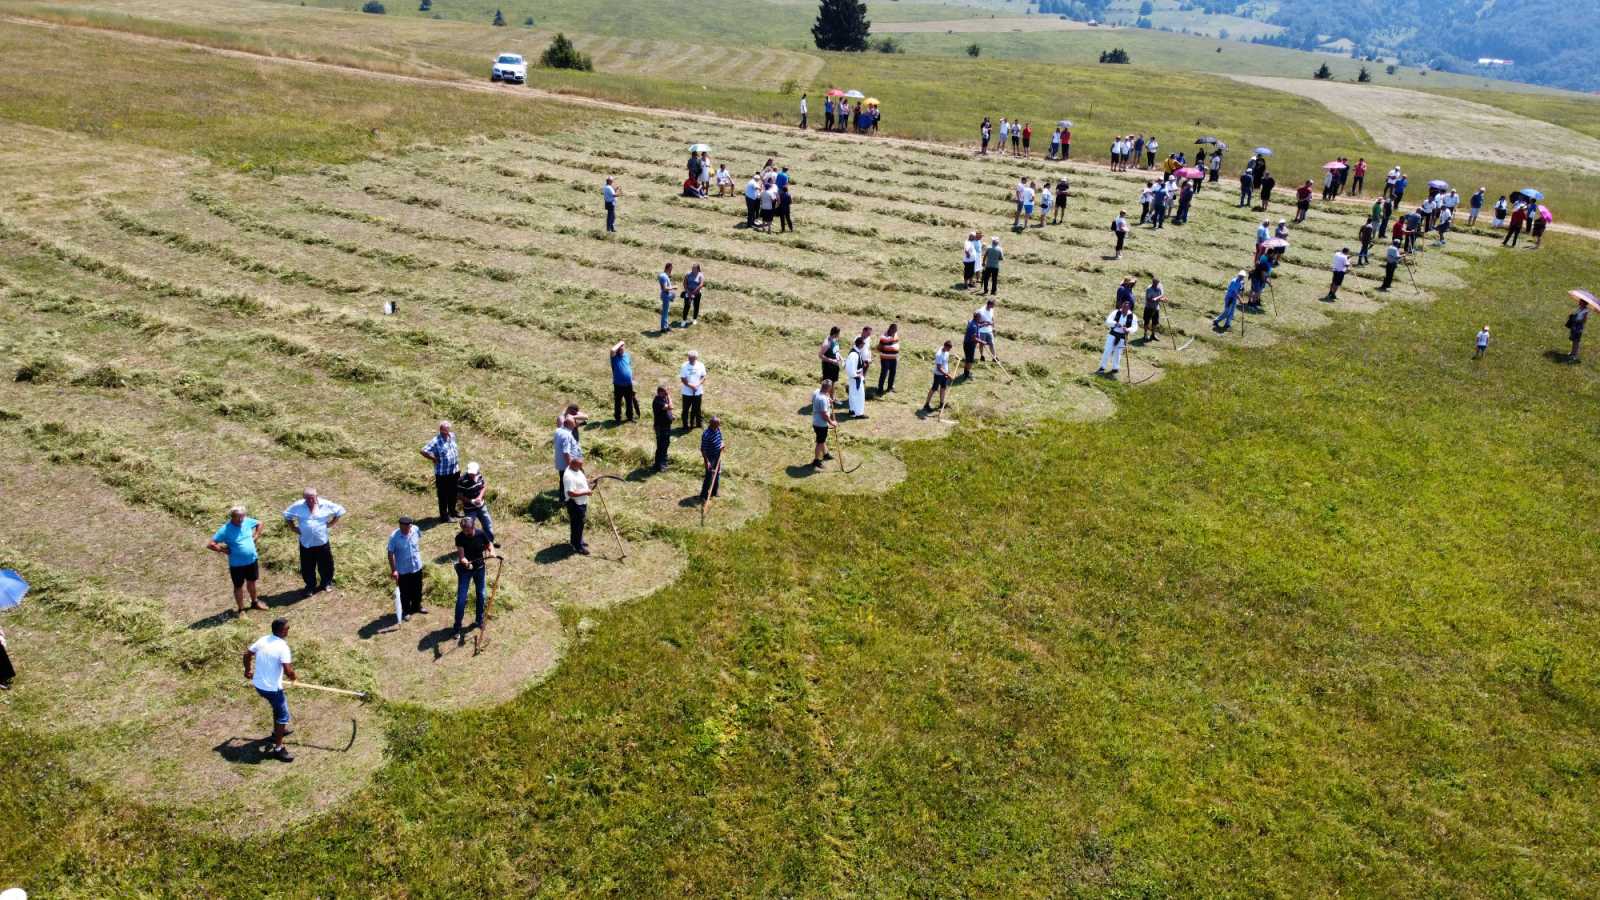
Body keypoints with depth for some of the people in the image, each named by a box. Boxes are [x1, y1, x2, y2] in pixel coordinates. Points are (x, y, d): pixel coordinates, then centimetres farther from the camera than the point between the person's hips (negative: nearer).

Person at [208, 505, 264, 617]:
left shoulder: (247, 521, -8)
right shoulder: (225, 530, -22)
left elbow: (259, 524, 13)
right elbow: (210, 544, -23)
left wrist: (255, 537, 3)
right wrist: (224, 550, -17)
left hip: (252, 560, 5)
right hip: (237, 564, -5)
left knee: (251, 582, 24)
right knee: (239, 586, 12)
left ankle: (255, 602, 45)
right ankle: (240, 609, 28)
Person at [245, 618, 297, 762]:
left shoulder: (262, 640, 0)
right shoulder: (283, 647, -22)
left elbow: (247, 654, 13)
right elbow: (288, 670, -28)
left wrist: (248, 670, 31)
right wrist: (294, 677, -6)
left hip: (258, 684, 8)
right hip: (272, 688, -8)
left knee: (277, 706, 32)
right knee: (283, 715, 4)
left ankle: (277, 731, 51)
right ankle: (278, 748, 7)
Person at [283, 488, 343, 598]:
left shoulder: (326, 505, -8)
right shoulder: (298, 506, -5)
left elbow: (340, 511, 4)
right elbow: (287, 515, 11)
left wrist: (331, 524, -2)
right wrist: (294, 528, 1)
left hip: (322, 542, 0)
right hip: (306, 543, 1)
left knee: (325, 565, 12)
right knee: (307, 567, 9)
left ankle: (326, 583, 34)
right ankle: (310, 586, 27)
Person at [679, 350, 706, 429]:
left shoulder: (701, 365, -4)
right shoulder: (684, 366, -11)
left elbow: (703, 377, 0)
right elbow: (683, 379, -9)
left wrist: (697, 385, -17)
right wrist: (691, 386, -21)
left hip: (698, 392, 2)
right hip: (687, 392, -2)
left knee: (696, 409, 11)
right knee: (686, 409, 7)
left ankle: (692, 424, 26)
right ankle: (686, 424, 22)